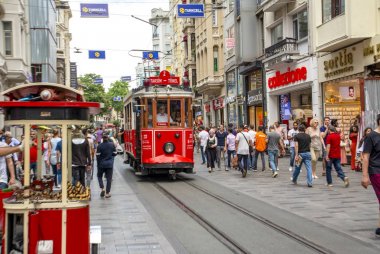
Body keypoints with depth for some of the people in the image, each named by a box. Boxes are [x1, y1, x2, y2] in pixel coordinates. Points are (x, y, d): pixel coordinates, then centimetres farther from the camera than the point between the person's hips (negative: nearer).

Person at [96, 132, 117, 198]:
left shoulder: (100, 146, -12)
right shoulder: (112, 145, -5)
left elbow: (98, 156, -10)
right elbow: (114, 154, 2)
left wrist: (98, 165, -1)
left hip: (102, 164, -2)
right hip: (110, 164, 2)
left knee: (99, 176, 18)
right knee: (109, 178, 7)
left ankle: (102, 188, -1)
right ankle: (107, 193, 8)